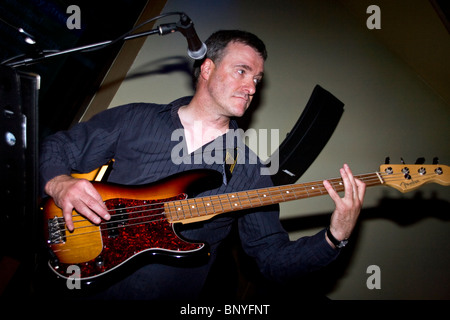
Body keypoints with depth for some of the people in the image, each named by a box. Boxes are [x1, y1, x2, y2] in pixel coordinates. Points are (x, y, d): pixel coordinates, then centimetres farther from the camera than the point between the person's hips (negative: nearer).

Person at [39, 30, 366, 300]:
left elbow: (274, 259, 4)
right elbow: (56, 147, 10)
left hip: (173, 294, 1)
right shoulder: (135, 120, 4)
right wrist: (59, 184, -11)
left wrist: (335, 236, -11)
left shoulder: (249, 171, 5)